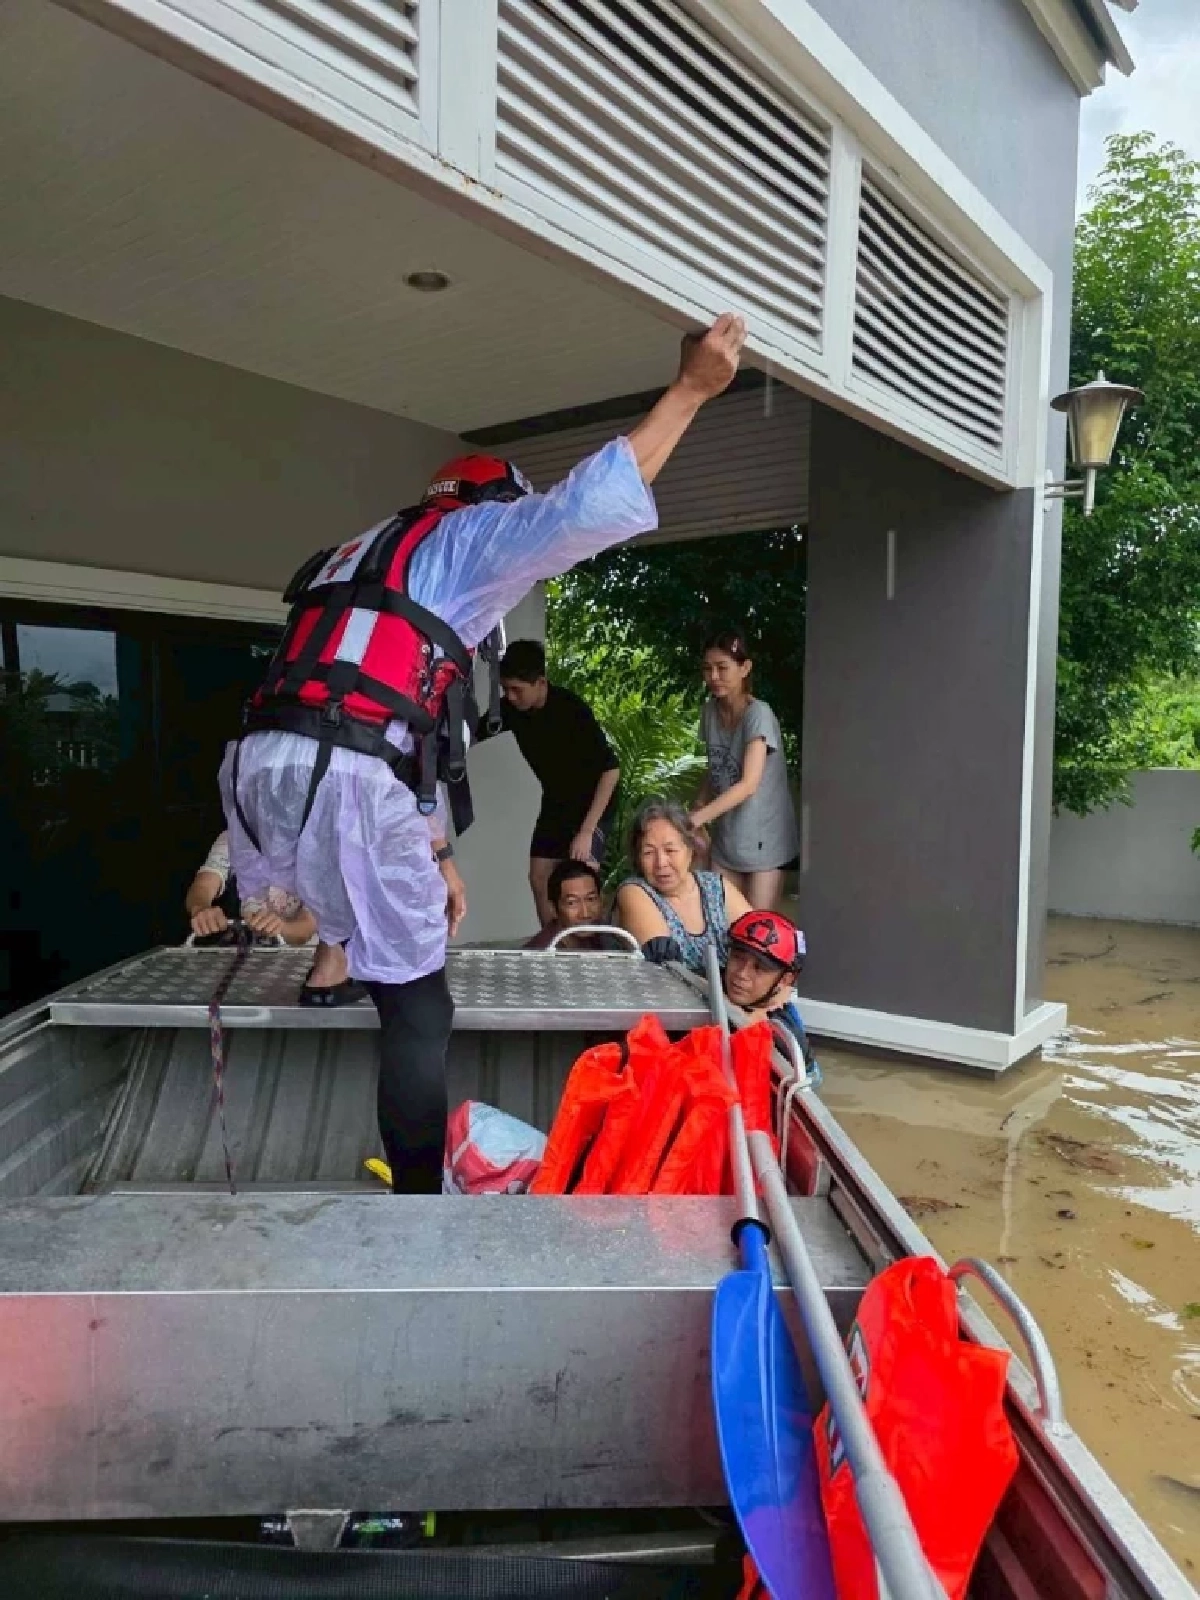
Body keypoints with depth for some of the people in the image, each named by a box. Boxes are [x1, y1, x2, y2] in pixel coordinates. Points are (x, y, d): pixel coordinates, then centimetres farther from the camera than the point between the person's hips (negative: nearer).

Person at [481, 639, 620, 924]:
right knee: (539, 878, 3)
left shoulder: (573, 710, -28)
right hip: (556, 800, 6)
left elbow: (611, 770, -27)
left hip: (593, 800, -6)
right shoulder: (511, 709, -11)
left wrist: (586, 831, -29)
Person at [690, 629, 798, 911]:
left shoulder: (758, 714, -19)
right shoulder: (710, 710, 0)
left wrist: (697, 818, -37)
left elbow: (749, 784, -29)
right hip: (726, 837, 6)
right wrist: (697, 806, -5)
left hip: (763, 837, -5)